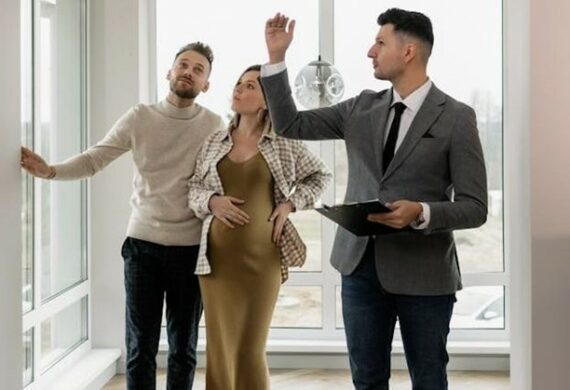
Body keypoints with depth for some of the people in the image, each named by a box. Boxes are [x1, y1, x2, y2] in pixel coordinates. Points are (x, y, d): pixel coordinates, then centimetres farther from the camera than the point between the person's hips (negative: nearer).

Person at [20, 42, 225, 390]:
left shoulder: (215, 126, -1)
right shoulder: (139, 117, 0)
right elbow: (94, 159, -3)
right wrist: (51, 171, -18)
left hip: (190, 248, 0)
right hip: (143, 243, 0)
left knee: (184, 348, 10)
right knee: (141, 347, 4)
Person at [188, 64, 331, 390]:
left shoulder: (283, 143, 1)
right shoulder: (214, 142, 8)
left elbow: (320, 176, 13)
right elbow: (194, 187, 15)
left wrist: (291, 203, -1)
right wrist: (212, 201, -7)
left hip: (261, 256, -3)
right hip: (218, 255, 3)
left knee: (251, 347, 1)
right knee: (220, 346, 6)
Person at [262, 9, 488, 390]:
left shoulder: (456, 118, -7)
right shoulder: (362, 108, 8)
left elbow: (474, 207, -9)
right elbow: (290, 124, 10)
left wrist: (421, 213, -26)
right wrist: (276, 57, 3)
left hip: (423, 271, -4)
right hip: (361, 264, 4)